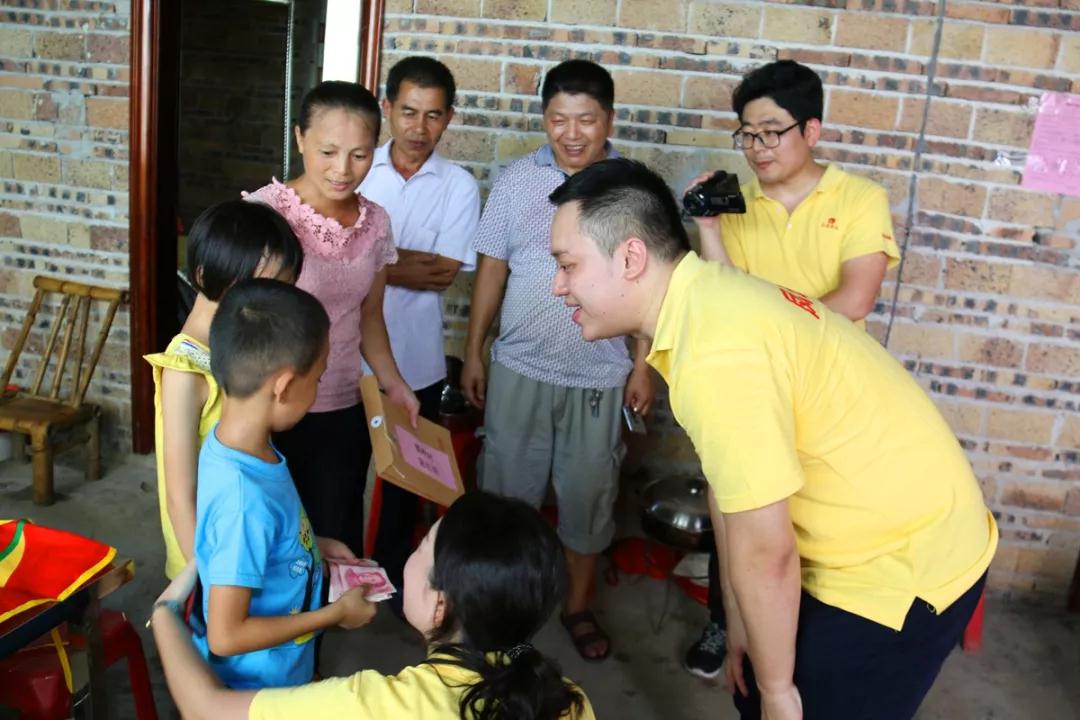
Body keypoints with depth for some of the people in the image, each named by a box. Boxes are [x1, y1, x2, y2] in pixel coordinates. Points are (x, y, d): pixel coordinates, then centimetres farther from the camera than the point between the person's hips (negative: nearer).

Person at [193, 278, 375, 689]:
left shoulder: (233, 442, -10)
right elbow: (225, 636, -30)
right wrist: (336, 614, -22)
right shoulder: (244, 500, -36)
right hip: (255, 688, -8)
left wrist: (313, 546, 3)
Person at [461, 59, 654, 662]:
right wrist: (473, 353, 3)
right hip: (519, 369, 1)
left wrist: (643, 367, -3)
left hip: (600, 378, -1)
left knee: (589, 496, 12)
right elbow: (492, 271, 3)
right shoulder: (518, 181, -2)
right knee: (506, 488, 14)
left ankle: (579, 606, 32)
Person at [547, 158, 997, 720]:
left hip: (901, 567, -8)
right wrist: (739, 627, 10)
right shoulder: (705, 301, -1)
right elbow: (730, 487, 4)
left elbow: (764, 549, -26)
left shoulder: (716, 352, -32)